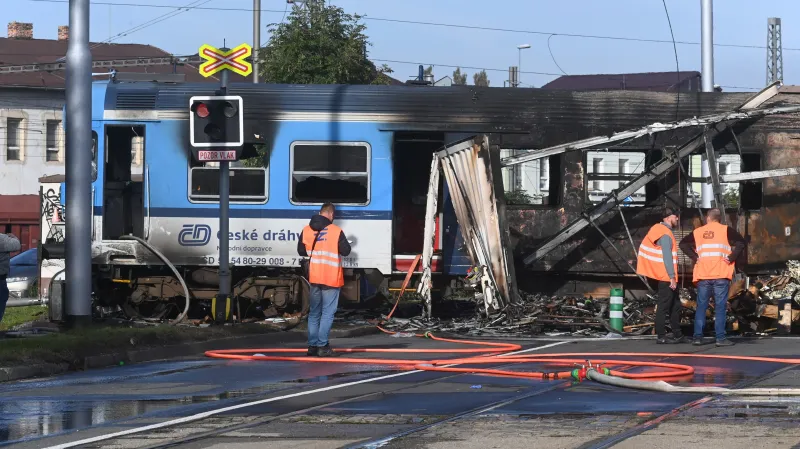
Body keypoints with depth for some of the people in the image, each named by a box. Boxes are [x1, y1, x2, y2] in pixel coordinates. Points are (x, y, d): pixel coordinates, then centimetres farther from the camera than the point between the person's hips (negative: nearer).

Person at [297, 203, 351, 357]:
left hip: (314, 278, 4)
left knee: (314, 312, 14)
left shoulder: (306, 230, 2)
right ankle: (322, 346, -5)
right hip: (331, 279, -4)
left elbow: (301, 251, 11)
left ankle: (312, 345, 13)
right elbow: (345, 251, -6)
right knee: (327, 313, 0)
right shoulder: (336, 231, -11)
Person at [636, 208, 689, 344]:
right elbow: (667, 257, -21)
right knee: (664, 307, -6)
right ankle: (661, 337, -4)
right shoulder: (665, 234, -15)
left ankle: (678, 335, 17)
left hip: (666, 278, 10)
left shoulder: (659, 230, 14)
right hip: (667, 278, -10)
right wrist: (672, 277, -21)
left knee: (675, 306, 13)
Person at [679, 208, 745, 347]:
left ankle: (697, 336, 4)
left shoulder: (697, 232, 12)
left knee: (701, 306, 8)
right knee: (720, 307, -1)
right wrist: (731, 258, -4)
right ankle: (720, 337, -5)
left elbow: (683, 244, 8)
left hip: (703, 275, 2)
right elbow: (741, 243, -9)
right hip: (721, 275, -2)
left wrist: (695, 258, 6)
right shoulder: (725, 230, 3)